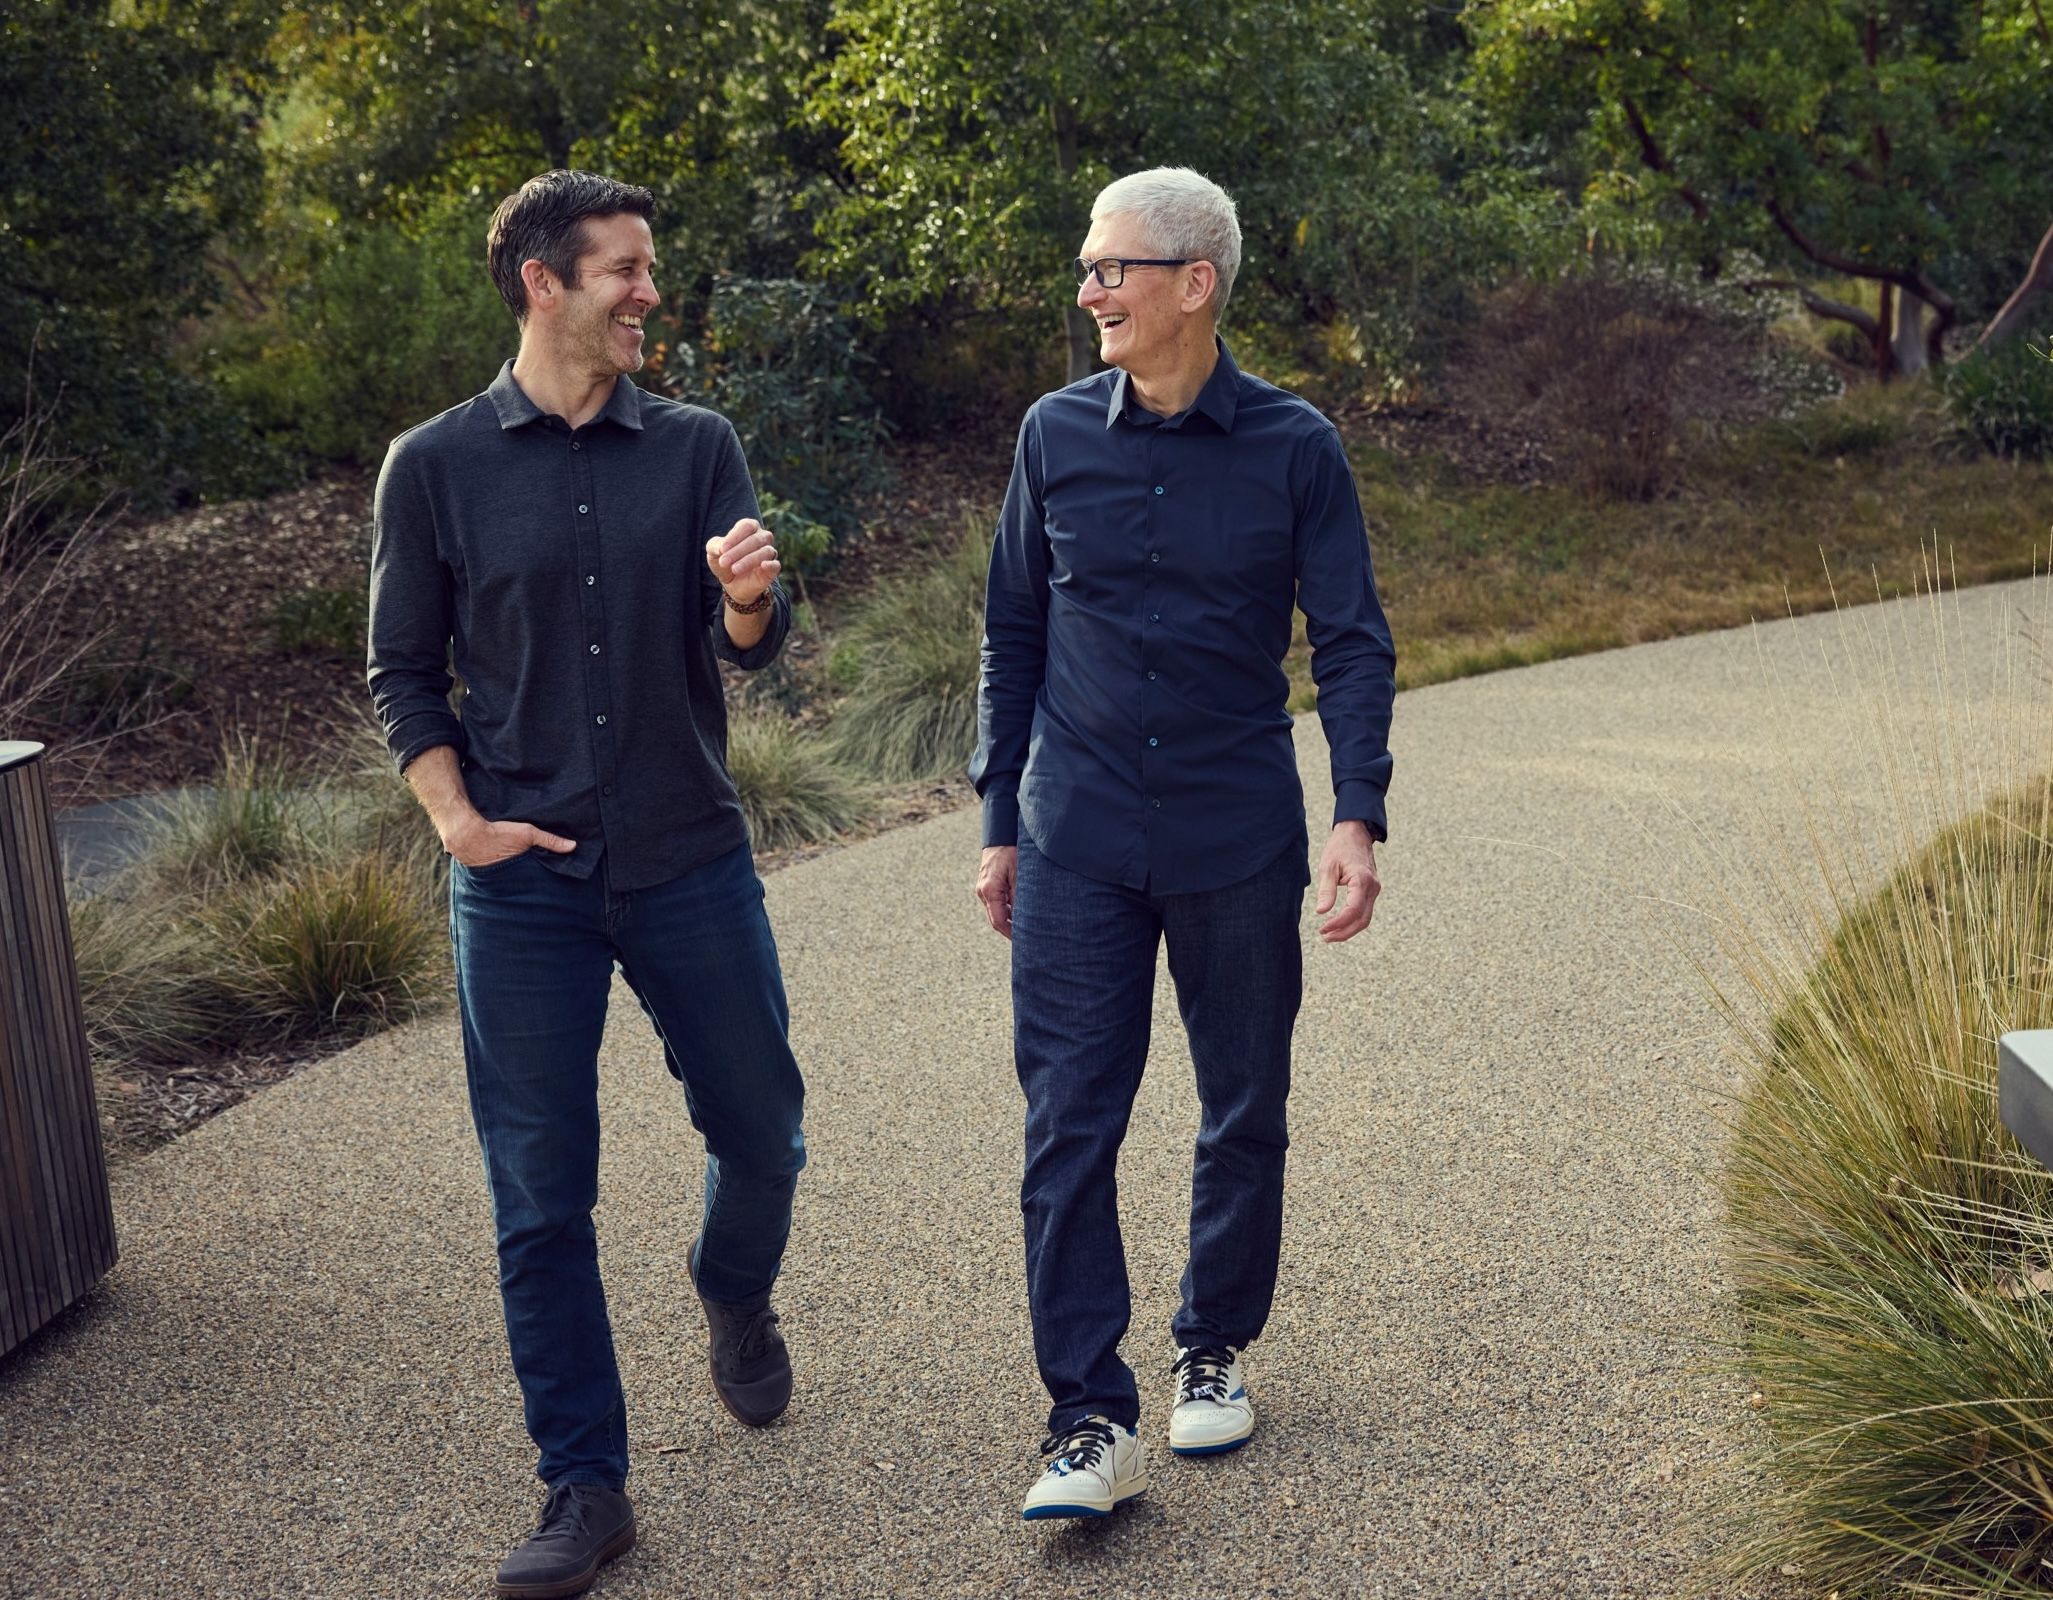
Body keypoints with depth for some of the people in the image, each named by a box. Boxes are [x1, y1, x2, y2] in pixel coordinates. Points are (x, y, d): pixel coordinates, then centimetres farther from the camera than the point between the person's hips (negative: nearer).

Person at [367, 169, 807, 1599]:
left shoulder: (696, 448, 4)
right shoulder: (436, 466, 0)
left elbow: (751, 646, -4)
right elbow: (404, 671, 6)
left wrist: (749, 597, -27)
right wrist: (459, 821, -7)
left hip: (692, 864, 1)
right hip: (524, 882, -1)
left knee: (761, 1129, 11)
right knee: (542, 1196, 3)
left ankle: (737, 1296, 44)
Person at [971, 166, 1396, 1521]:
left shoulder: (1293, 446, -4)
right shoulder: (1057, 435, 2)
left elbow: (1353, 643, -2)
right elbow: (1015, 636, 9)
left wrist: (1359, 819, -15)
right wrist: (1001, 823, 9)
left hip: (1240, 842, -1)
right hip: (1078, 847, 1)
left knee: (1245, 1115, 11)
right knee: (1068, 1127, -4)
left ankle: (1216, 1352, 32)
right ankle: (1093, 1422, 3)